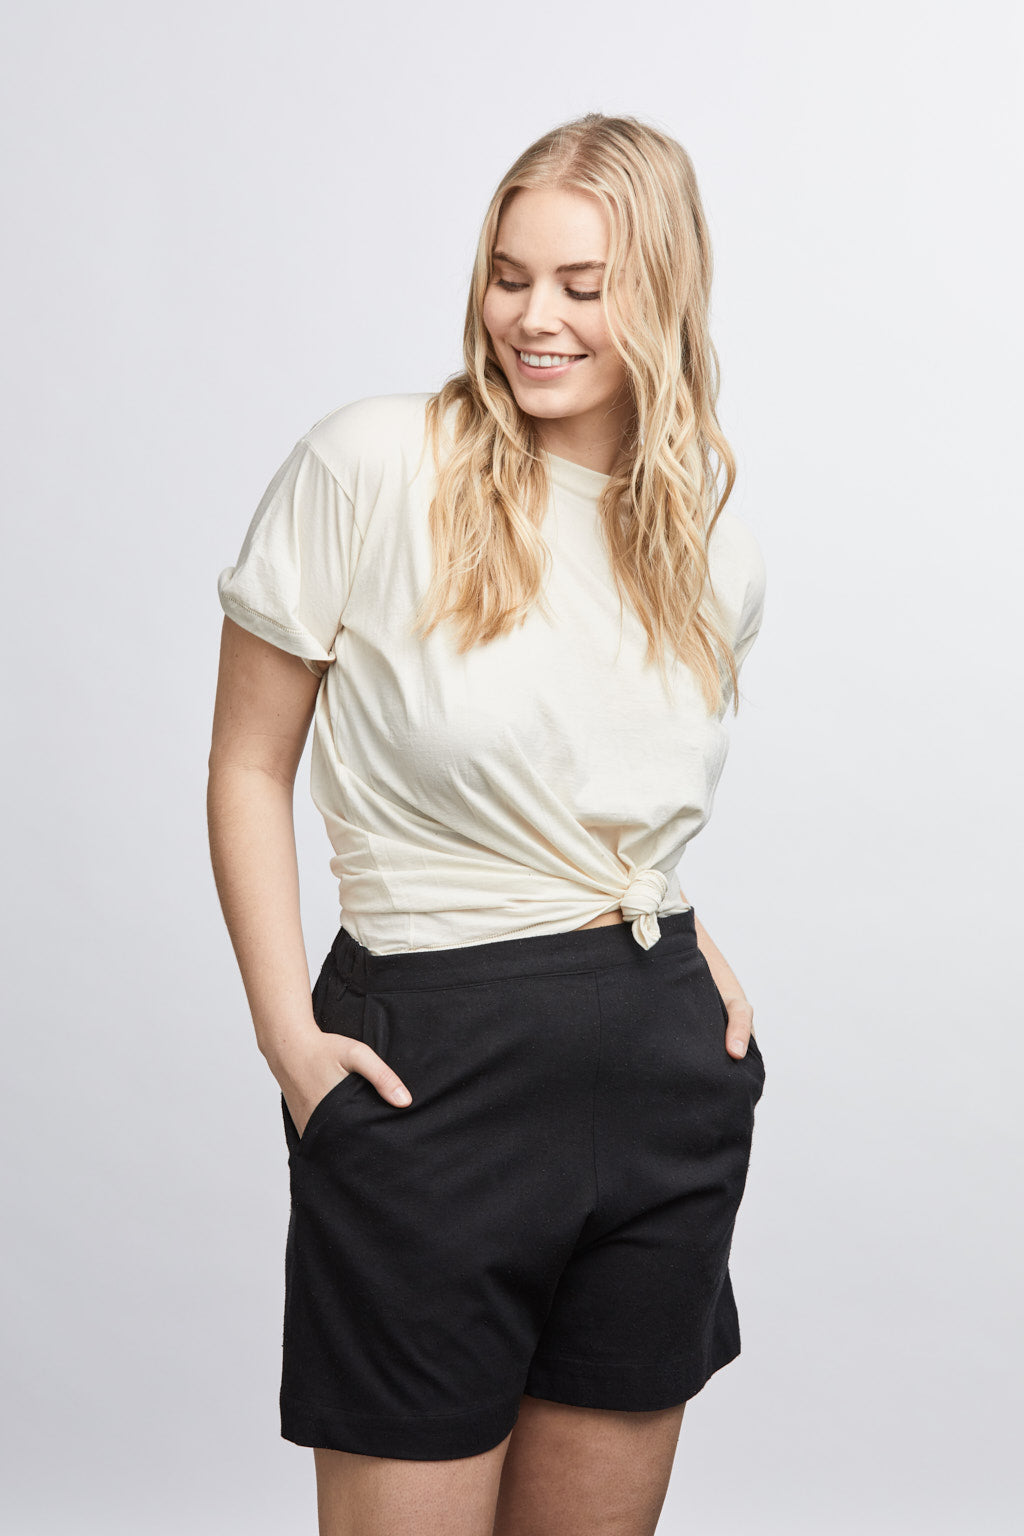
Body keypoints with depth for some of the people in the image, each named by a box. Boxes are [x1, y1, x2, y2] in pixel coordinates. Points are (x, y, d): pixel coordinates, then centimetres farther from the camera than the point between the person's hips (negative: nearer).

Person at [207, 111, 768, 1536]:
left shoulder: (719, 556, 6)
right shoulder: (369, 466, -8)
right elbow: (249, 768, -4)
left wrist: (676, 933, 4)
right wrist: (285, 1029, -10)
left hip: (666, 1062, 5)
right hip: (433, 1063, -4)